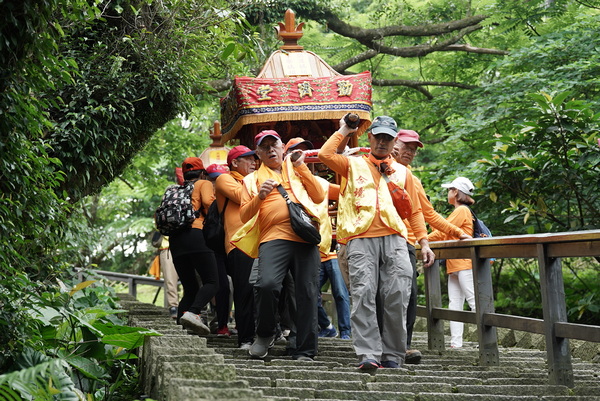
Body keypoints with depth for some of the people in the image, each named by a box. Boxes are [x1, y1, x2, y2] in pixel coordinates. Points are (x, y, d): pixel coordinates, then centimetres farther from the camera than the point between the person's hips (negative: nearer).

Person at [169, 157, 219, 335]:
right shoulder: (204, 184, 11)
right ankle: (192, 312, -35)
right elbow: (208, 201, -9)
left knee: (190, 288, 10)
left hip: (175, 240, 6)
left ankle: (180, 325, -8)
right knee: (211, 282, -10)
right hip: (196, 235, -6)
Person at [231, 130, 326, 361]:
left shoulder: (297, 171, 25)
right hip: (274, 237, -2)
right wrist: (260, 197, -6)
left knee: (307, 294, -4)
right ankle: (265, 335, -2)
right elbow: (244, 216, 12)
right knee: (267, 284, -25)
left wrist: (301, 167, 6)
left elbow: (319, 197, 11)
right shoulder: (253, 180, 22)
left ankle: (305, 351, 3)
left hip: (305, 238, 2)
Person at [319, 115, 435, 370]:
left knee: (396, 297, -8)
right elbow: (325, 155, -1)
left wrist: (424, 242, 10)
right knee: (364, 295, -14)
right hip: (361, 239, -2)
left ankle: (392, 356, 0)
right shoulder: (354, 165, 17)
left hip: (394, 239, 2)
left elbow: (414, 211, 21)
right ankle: (368, 355, -18)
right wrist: (344, 130, 12)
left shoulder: (402, 172, 23)